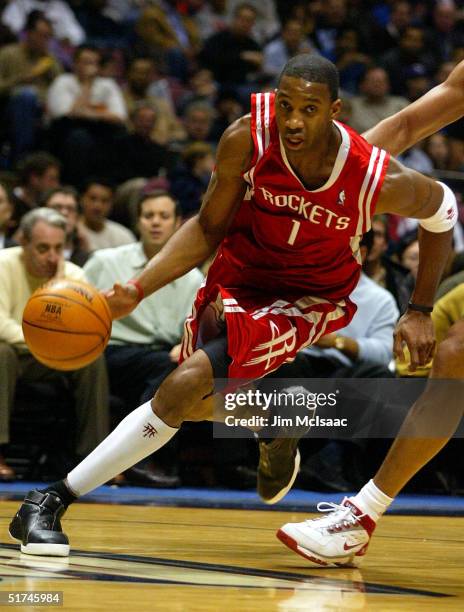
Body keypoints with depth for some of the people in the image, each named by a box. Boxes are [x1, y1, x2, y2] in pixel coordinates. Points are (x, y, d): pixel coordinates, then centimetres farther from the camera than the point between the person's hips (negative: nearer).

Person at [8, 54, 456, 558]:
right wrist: (138, 289, -22)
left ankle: (55, 498, -17)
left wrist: (418, 311, -5)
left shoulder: (378, 180, -27)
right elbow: (208, 228, -10)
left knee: (185, 386, -22)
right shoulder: (248, 139, -24)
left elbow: (441, 210, -5)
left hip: (309, 299, -4)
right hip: (239, 277, 4)